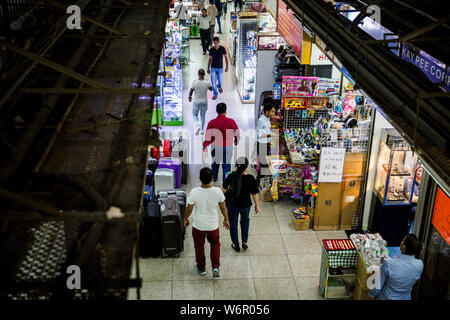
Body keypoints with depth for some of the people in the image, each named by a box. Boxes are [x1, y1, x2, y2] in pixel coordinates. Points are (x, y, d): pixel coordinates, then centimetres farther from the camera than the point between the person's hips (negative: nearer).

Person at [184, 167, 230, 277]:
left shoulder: (195, 192, -24)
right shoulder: (218, 191, -20)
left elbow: (189, 209, -12)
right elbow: (223, 207, -6)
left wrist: (186, 219, 8)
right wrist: (226, 219, 12)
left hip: (198, 225, -1)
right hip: (213, 225, 1)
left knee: (199, 246, 22)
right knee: (215, 244, 26)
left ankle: (201, 269, 37)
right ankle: (215, 267, 16)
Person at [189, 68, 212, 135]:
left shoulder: (194, 82, -18)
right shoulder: (207, 83, -13)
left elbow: (191, 92, -9)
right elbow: (211, 89, 8)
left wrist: (190, 97, 12)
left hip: (196, 102, -2)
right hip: (204, 102, 2)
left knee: (195, 115, 18)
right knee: (202, 116, 19)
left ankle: (198, 126, -7)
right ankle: (201, 130, 27)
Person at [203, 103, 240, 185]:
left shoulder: (212, 122, -12)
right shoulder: (231, 121, -14)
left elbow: (207, 137, -13)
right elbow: (237, 134, -3)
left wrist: (205, 149, -10)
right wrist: (236, 142, 18)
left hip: (215, 147, 2)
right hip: (227, 147, -2)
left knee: (215, 163, 26)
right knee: (226, 165, 10)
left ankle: (214, 178, 48)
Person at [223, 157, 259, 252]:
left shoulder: (231, 176, -16)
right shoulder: (250, 178, -19)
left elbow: (224, 189, -4)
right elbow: (254, 194, -11)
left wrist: (225, 198, 16)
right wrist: (257, 205, 2)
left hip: (232, 204, 0)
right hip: (245, 204, 0)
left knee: (233, 224, 19)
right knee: (245, 220, 29)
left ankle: (236, 245, 30)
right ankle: (244, 242, 25)